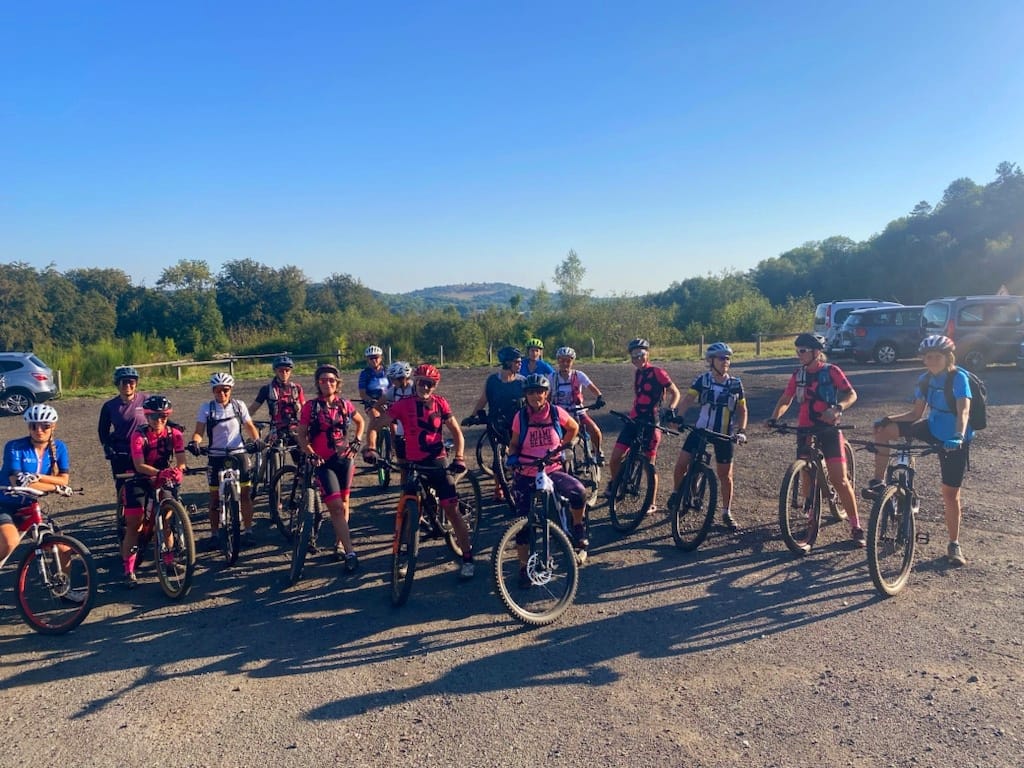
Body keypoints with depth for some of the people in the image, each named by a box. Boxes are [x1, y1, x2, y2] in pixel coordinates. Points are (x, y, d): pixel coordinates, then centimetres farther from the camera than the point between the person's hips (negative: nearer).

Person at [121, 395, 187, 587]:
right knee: (133, 525, -4)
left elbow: (181, 460, -19)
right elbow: (139, 465, -28)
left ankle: (169, 560, 17)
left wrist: (178, 471, -42)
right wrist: (159, 473, -46)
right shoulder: (139, 435, -19)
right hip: (141, 481, -2)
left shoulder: (174, 433, -12)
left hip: (165, 480, 2)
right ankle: (129, 570, 4)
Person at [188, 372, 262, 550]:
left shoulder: (239, 405, 2)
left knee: (245, 493, 0)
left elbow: (250, 427, 2)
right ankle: (214, 534, 16)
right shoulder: (206, 408, -2)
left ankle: (248, 531, 11)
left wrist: (256, 439, -18)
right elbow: (199, 431, -8)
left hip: (238, 453, 1)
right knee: (215, 496, 5)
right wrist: (194, 442, -29)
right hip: (216, 456, 0)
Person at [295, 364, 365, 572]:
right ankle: (350, 553, -12)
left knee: (343, 505, 12)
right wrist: (311, 455, -14)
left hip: (344, 459, 4)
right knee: (336, 507, -11)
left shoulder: (345, 404, 2)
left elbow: (360, 422, 19)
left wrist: (356, 442, 6)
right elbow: (301, 435, -2)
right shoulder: (311, 406, -6)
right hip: (323, 462, -3)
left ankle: (339, 544, 29)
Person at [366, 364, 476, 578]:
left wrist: (458, 457, -13)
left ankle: (467, 558, 6)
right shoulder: (403, 405, -4)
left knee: (451, 509, -3)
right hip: (413, 464, 1)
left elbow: (456, 432, 1)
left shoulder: (440, 403, -2)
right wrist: (370, 448, -20)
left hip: (438, 463, -1)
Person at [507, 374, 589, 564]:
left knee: (579, 492, -26)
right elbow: (514, 443, 7)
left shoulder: (556, 412, -6)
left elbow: (574, 428, 14)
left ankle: (578, 528, 3)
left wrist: (563, 447, 6)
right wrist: (512, 456, -13)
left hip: (552, 471, 0)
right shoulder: (521, 416, -6)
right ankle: (524, 566, 13)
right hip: (526, 474, 0)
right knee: (524, 521, -2)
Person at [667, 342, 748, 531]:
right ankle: (676, 493, 17)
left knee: (725, 475, 5)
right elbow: (687, 400, -14)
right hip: (701, 429, 0)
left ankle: (727, 514, 21)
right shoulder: (702, 380, -4)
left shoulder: (735, 384, 0)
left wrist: (741, 430, -8)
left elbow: (742, 409, 6)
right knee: (682, 463, -10)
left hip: (724, 434, 1)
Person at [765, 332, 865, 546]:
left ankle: (856, 527, 2)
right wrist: (774, 418, -7)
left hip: (829, 428, -4)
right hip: (805, 430, 4)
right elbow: (785, 400, 10)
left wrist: (837, 409, -30)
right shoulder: (798, 374, 6)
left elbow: (851, 394, -11)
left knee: (839, 480, -7)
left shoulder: (831, 371, -6)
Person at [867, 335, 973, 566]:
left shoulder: (959, 378, -20)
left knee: (951, 494, -1)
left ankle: (954, 544, 16)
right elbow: (916, 413, 2)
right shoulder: (925, 380, -2)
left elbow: (964, 411, -34)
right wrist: (888, 419, -13)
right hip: (933, 428, 5)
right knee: (884, 430, -15)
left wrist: (958, 436, -51)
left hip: (954, 439, -5)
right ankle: (878, 482, -7)